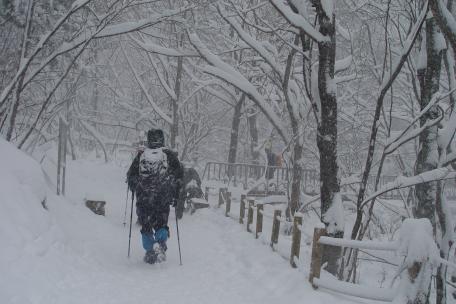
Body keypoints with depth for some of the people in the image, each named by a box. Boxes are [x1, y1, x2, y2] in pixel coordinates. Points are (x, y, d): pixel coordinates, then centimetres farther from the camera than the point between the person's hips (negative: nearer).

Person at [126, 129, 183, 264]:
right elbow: (179, 175, 1)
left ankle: (150, 252, 9)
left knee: (146, 226, 12)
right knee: (161, 224, 13)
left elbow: (130, 176, 8)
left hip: (143, 198, 0)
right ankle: (161, 244, -11)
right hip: (163, 198, 0)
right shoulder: (169, 155, 1)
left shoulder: (140, 155, 3)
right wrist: (176, 196, 9)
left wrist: (135, 190, 26)